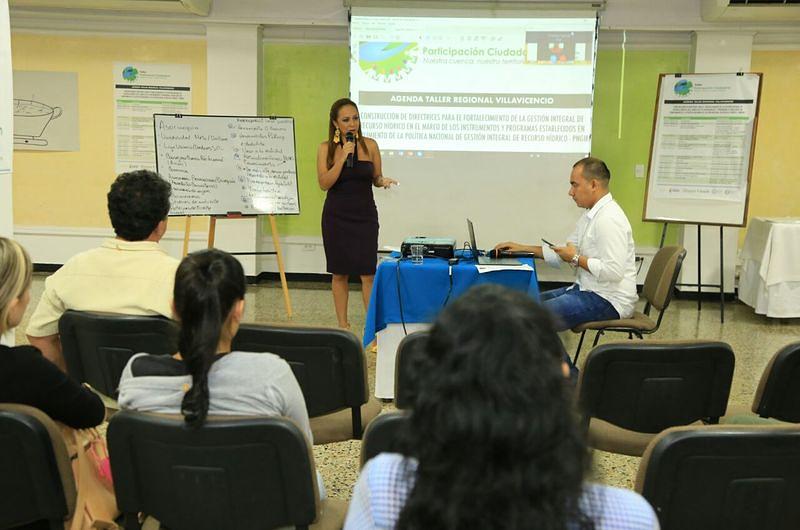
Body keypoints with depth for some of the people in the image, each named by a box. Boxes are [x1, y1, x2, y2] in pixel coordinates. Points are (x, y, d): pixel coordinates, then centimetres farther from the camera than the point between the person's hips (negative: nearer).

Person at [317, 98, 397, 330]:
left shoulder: (370, 145, 1)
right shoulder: (326, 148, -1)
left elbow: (376, 179, 9)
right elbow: (324, 183, -10)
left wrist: (383, 181, -13)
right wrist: (343, 156, -16)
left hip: (365, 215, 0)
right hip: (336, 215, 0)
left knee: (368, 272, -7)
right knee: (339, 273, 7)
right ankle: (343, 325, 17)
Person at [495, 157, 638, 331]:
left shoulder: (609, 219, -19)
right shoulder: (590, 214, 13)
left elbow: (613, 271, -26)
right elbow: (565, 251, 23)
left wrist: (576, 258, -14)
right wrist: (522, 248, 16)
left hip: (609, 300, -10)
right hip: (589, 290, 10)